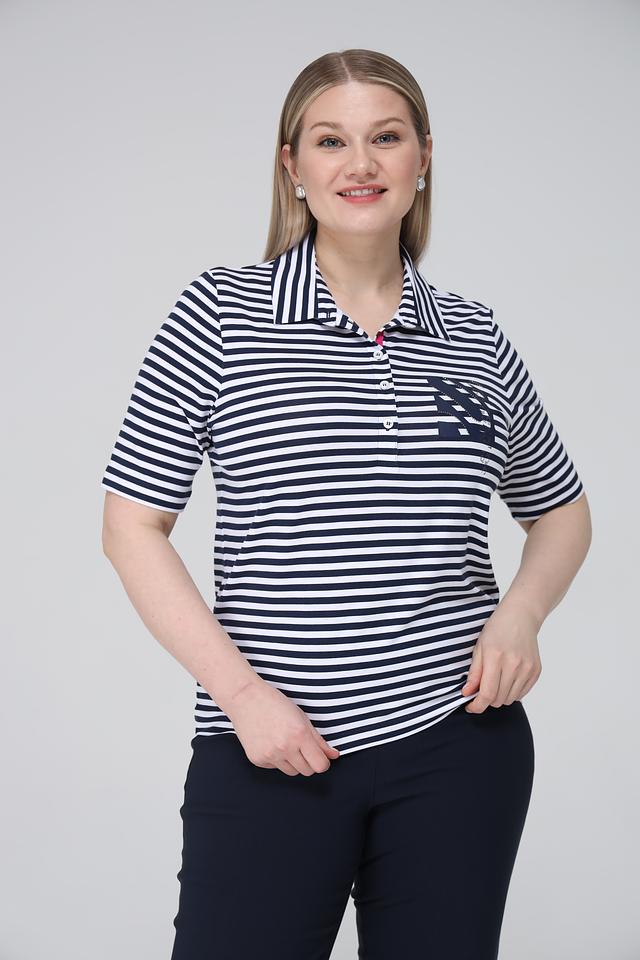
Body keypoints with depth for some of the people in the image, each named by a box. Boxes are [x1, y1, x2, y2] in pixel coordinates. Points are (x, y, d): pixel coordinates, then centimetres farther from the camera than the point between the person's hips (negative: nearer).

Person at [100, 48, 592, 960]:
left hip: (458, 745, 3)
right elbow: (131, 525, -3)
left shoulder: (473, 335, 7)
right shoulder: (221, 312, -2)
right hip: (270, 750, -2)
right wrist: (240, 692, -11)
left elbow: (561, 509, 19)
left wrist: (521, 611, -1)